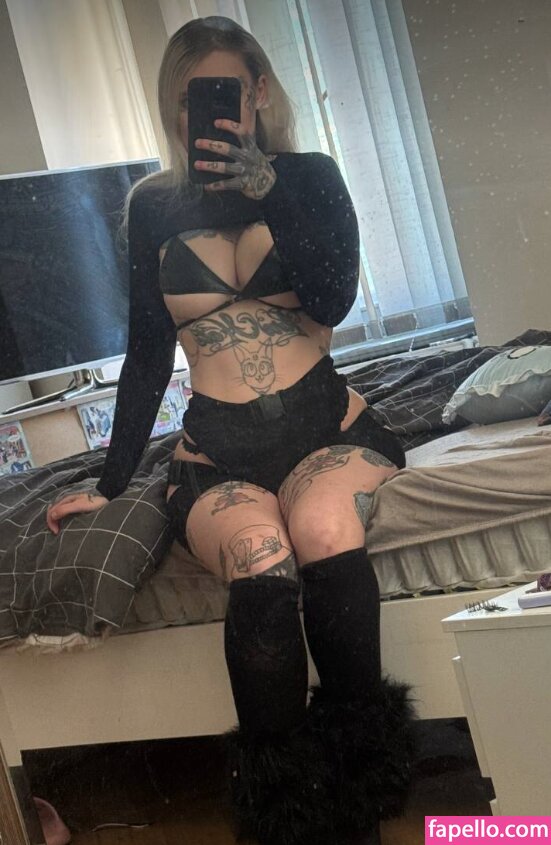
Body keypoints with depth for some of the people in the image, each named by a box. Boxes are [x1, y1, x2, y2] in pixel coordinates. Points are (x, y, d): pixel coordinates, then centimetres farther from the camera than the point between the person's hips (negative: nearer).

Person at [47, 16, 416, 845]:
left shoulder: (310, 177, 7)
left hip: (325, 426, 0)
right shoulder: (156, 205, 10)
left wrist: (264, 186, -18)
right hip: (218, 453, 1)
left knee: (324, 529, -36)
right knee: (261, 560, -35)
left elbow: (333, 301, -9)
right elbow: (147, 354, 14)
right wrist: (110, 483, 14)